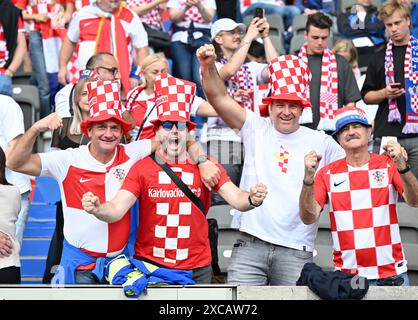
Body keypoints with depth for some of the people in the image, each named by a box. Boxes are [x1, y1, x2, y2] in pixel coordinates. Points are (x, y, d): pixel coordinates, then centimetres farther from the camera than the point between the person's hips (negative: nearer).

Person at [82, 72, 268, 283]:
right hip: (150, 264, -1)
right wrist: (97, 209, -35)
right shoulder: (142, 168, -5)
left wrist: (252, 200, -34)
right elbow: (116, 210, -13)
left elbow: (236, 198, -11)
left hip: (197, 268, 1)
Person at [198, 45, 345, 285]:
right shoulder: (256, 128, 7)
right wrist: (208, 67, -17)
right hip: (250, 245, 0)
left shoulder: (321, 142, 9)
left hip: (296, 251, 1)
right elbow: (219, 98, -1)